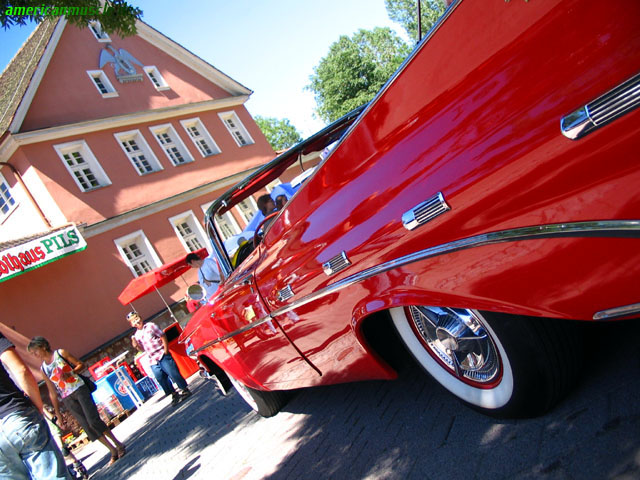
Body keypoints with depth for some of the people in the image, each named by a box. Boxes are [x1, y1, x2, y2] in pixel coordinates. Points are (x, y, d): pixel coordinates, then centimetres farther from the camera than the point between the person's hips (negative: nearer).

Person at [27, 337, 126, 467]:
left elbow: (81, 365, 2)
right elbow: (52, 393, 12)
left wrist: (70, 373, -18)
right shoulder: (43, 369, 10)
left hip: (80, 389, -3)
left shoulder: (60, 353, 2)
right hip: (67, 399, 3)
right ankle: (113, 451, 7)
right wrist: (57, 413, 10)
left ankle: (118, 444, 0)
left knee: (93, 421, -15)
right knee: (87, 427, -2)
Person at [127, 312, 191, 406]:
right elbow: (142, 349, 17)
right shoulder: (136, 335, 11)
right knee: (161, 379, 4)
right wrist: (136, 346, -4)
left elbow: (163, 336, -3)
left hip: (162, 355, -4)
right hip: (153, 361, 4)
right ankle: (174, 395, 19)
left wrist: (166, 350, -9)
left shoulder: (150, 326, -1)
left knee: (173, 373, -6)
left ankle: (185, 390, 8)